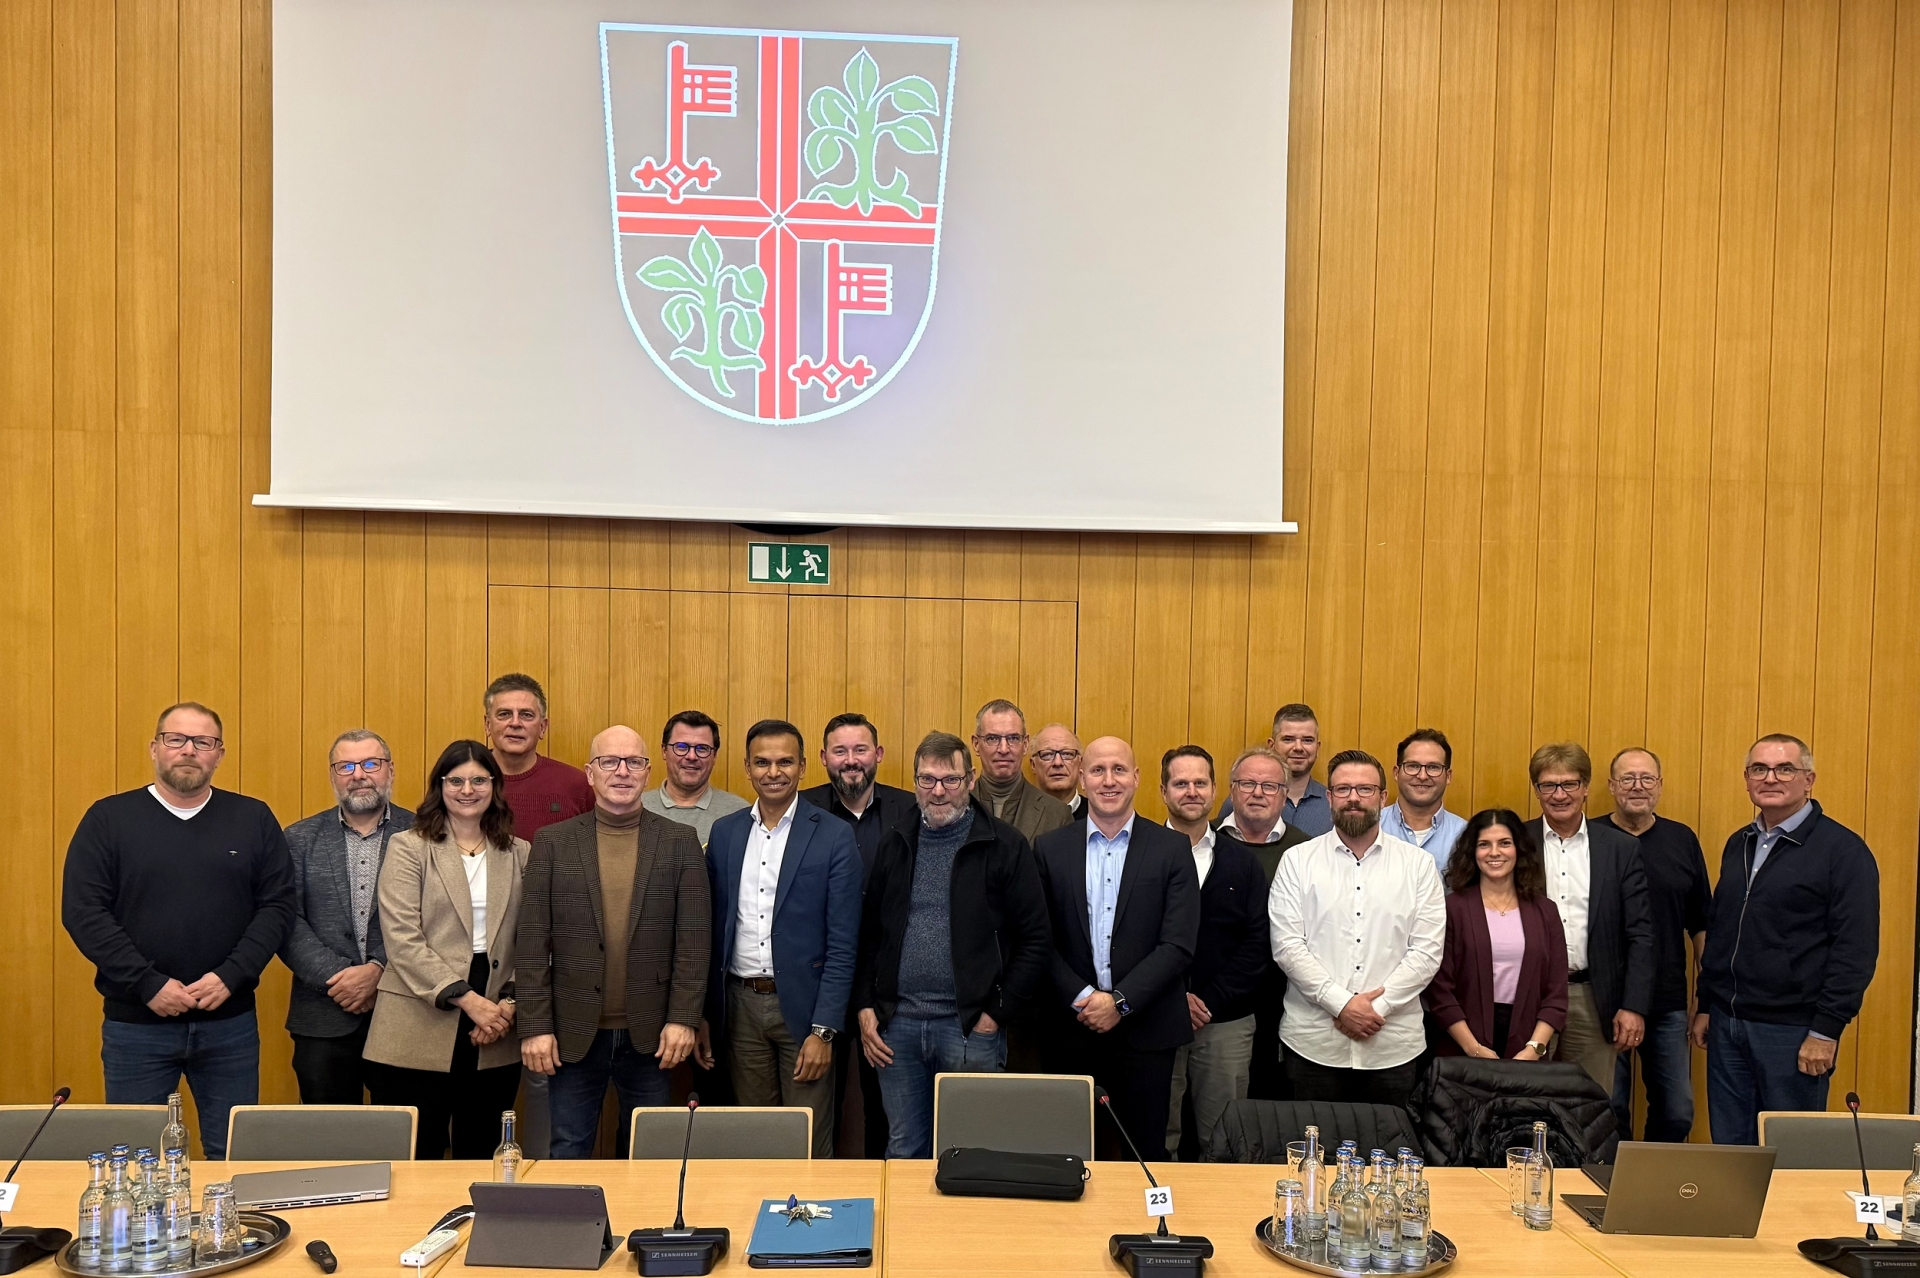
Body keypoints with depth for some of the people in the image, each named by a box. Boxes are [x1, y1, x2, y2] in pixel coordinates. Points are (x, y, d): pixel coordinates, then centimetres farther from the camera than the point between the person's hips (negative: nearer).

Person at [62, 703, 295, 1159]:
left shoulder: (254, 819, 4)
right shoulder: (108, 819, 1)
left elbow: (277, 906, 1)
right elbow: (82, 911, -5)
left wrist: (231, 976, -12)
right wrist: (148, 984, -13)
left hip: (230, 1023, 1)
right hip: (135, 1023, -1)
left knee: (234, 1158, 9)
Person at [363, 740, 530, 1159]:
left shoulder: (519, 854, 11)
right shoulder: (407, 848, 1)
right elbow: (402, 940, -8)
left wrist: (509, 1003, -7)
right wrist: (467, 999, -15)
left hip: (494, 1043, 3)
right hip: (418, 1034, -3)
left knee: (480, 1156, 10)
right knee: (413, 1160, 2)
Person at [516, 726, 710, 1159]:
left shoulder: (680, 842, 1)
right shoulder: (552, 842, 1)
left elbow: (694, 938, -2)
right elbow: (532, 942, -1)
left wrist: (683, 1019, -8)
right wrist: (534, 1026, -6)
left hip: (650, 1034, 0)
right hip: (574, 1033, 0)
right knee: (569, 1155, 10)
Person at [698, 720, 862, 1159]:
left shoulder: (834, 837, -6)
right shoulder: (724, 832, 7)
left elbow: (842, 943, -8)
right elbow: (713, 930, 10)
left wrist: (824, 1031, -12)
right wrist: (702, 1015, 7)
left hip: (802, 1004, -3)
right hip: (740, 1005, 4)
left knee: (809, 1149, 3)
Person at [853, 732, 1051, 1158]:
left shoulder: (1003, 846, -2)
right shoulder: (895, 844, 10)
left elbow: (1035, 940, -3)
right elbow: (868, 935, 15)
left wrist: (997, 1013, -6)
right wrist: (865, 1007, 5)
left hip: (970, 1026, -3)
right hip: (897, 1024, 3)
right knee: (904, 1153, 11)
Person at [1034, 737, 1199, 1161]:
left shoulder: (1172, 848, 1)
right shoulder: (1051, 848, 5)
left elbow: (1179, 944, -6)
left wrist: (1120, 1002, -12)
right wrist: (1083, 999, -11)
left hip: (1145, 1029, -1)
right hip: (1071, 1029, 1)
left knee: (1144, 1154, 6)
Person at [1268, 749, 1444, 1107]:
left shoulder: (1418, 864, 6)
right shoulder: (1298, 860, 3)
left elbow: (1427, 951, 0)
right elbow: (1287, 945, -4)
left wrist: (1378, 1006, -9)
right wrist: (1340, 1003, -12)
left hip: (1393, 1045, 1)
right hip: (1314, 1043, 0)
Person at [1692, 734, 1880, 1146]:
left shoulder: (1842, 849, -7)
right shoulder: (1738, 845, 12)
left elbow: (1856, 949, -12)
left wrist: (1826, 1031, -15)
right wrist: (1706, 1007, 15)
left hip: (1792, 1030, -6)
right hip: (1727, 1025, 6)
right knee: (1729, 1150, 11)